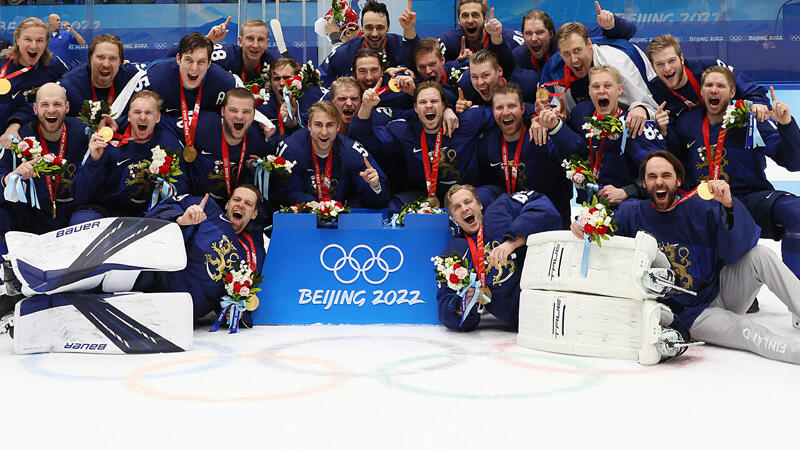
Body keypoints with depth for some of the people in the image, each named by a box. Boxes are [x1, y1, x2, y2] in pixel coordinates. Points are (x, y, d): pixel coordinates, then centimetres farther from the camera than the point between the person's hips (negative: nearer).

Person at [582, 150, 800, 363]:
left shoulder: (703, 207, -8)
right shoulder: (633, 214, -5)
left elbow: (738, 249, -18)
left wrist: (728, 205, -33)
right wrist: (584, 222, -24)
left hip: (722, 289, 2)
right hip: (694, 315, -2)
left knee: (760, 254, -23)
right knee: (752, 336, -28)